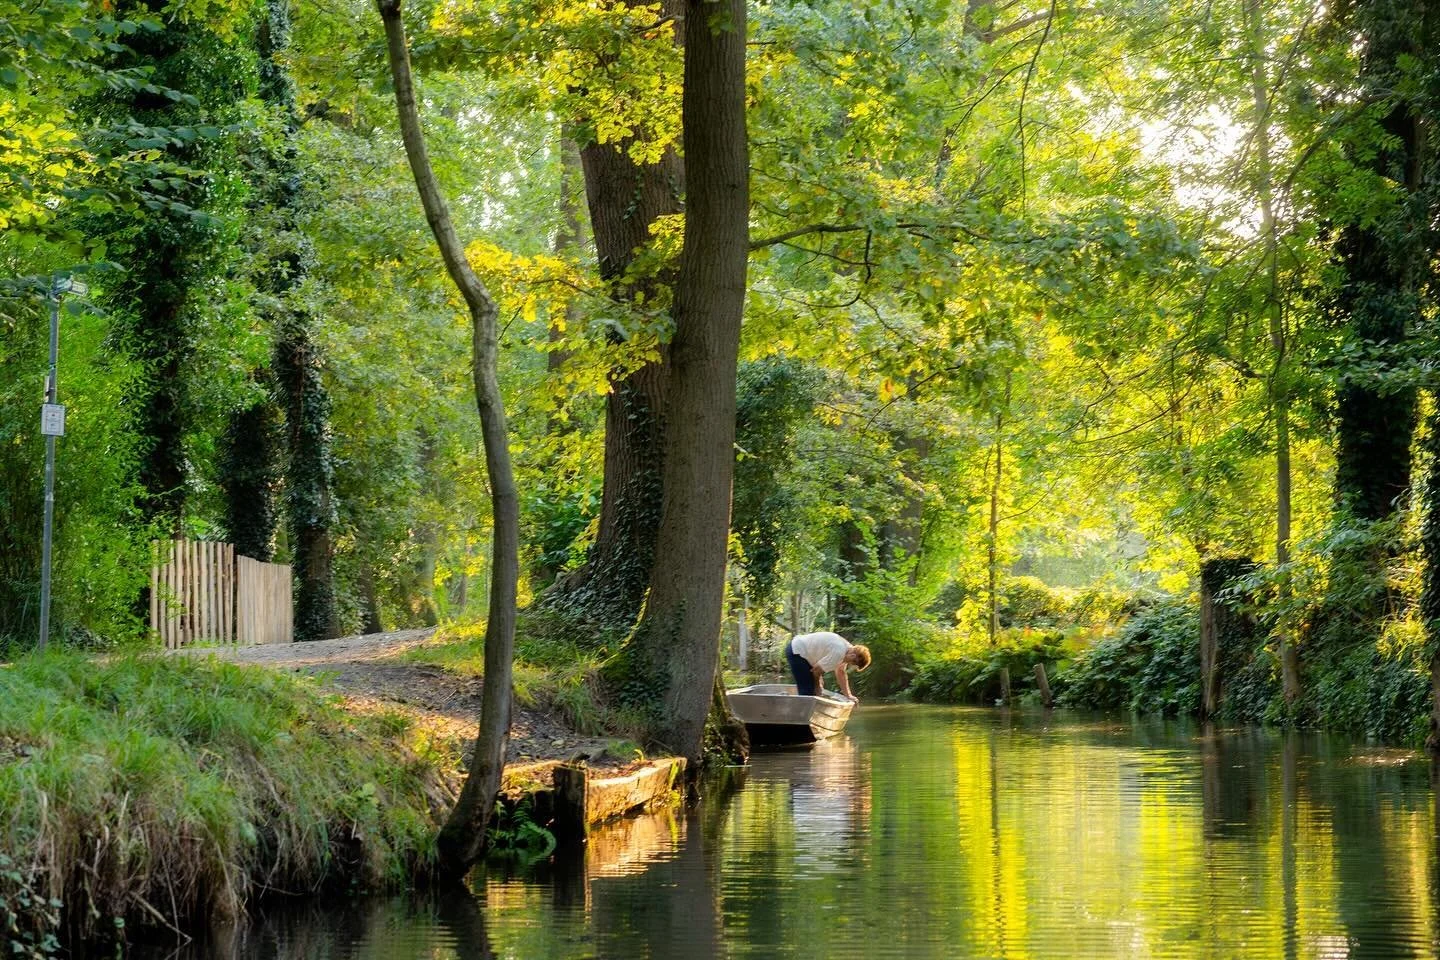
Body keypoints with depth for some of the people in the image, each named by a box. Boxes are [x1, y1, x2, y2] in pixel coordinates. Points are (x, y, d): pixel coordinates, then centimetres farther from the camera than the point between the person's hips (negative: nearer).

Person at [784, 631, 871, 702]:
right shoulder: (839, 652, -27)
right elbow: (817, 670, -20)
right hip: (796, 652, -11)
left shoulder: (846, 648, 4)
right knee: (807, 691, -14)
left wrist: (848, 695, 15)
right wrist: (818, 687, -1)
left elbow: (841, 673, 15)